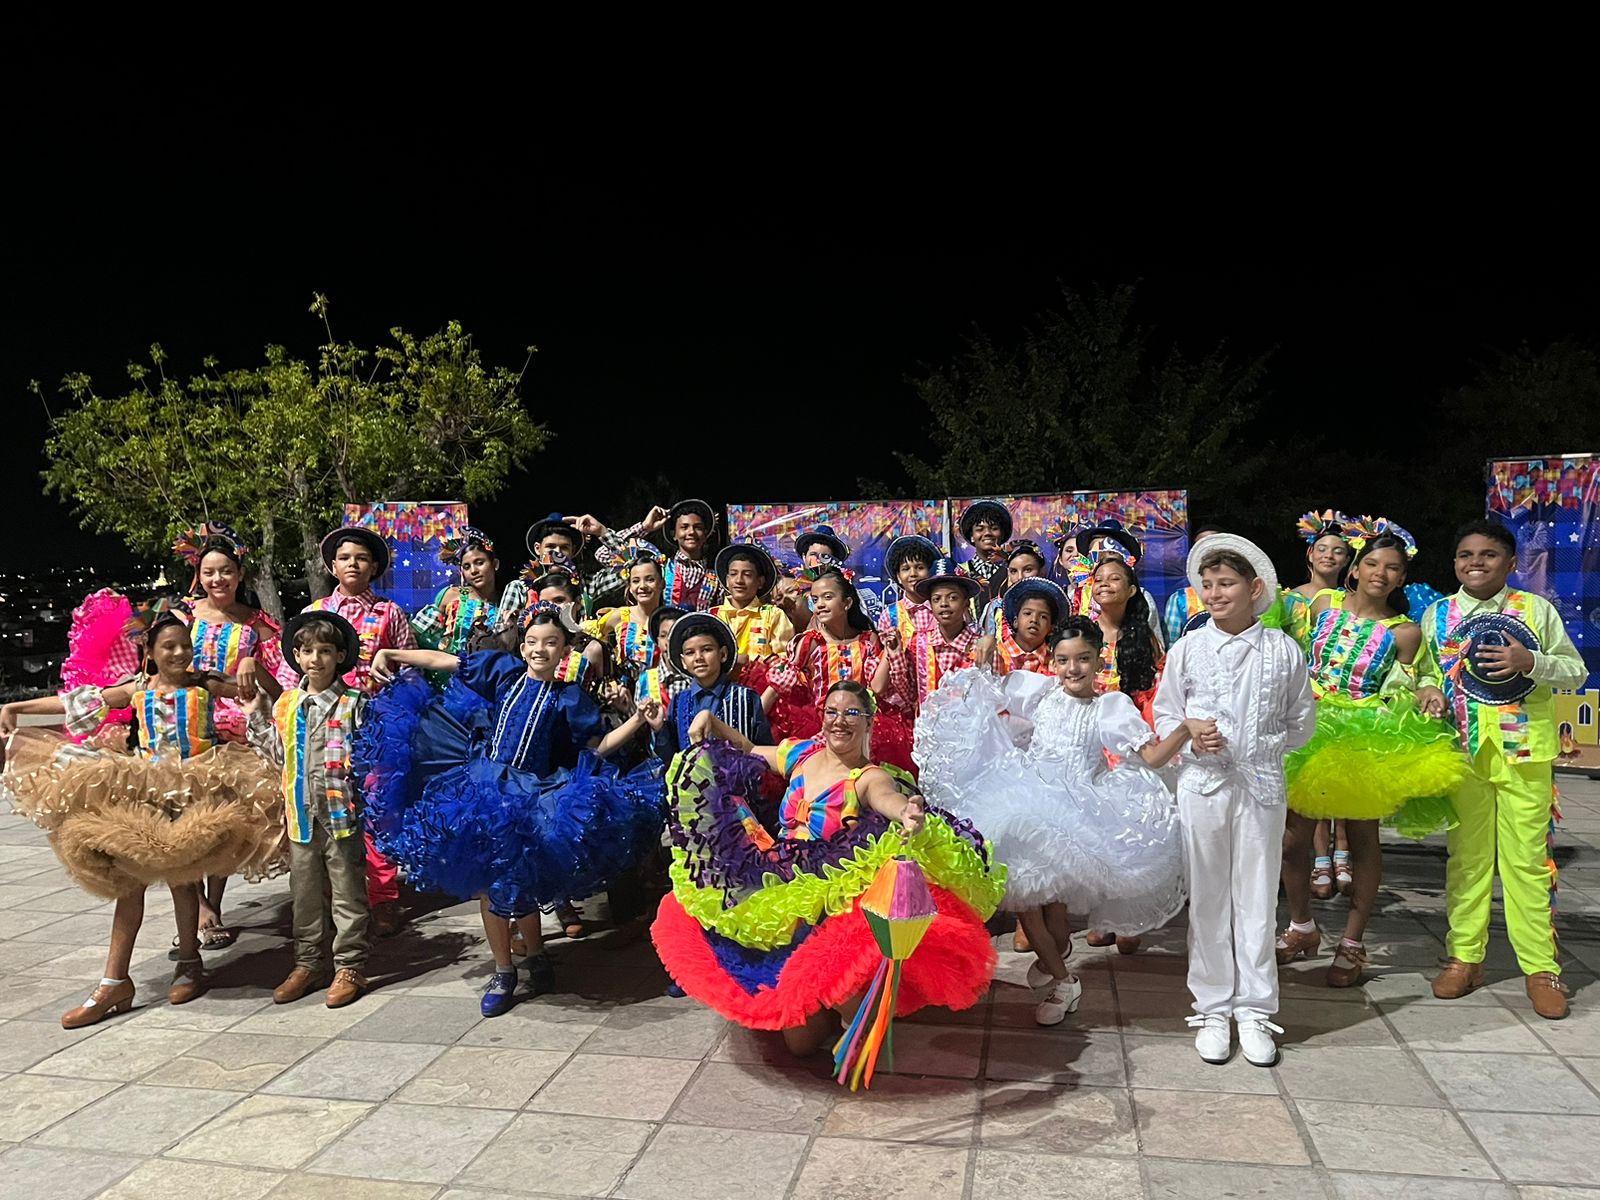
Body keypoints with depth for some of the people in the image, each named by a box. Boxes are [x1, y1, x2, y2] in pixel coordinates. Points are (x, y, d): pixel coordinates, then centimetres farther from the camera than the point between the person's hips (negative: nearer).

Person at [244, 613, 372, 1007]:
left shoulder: (354, 702, -6)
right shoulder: (286, 704, 9)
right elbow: (279, 755, 17)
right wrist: (257, 717, 14)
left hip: (341, 811, -5)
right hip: (301, 813, 5)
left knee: (347, 892, 4)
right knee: (304, 893, 15)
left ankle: (350, 967, 14)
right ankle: (308, 963, 28)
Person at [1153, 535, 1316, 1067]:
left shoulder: (1283, 650, 2)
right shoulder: (1188, 649, 2)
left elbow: (1302, 722, 8)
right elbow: (1164, 713, 7)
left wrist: (1260, 747, -3)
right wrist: (1190, 737, -11)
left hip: (1261, 784, 0)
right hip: (1202, 783, 0)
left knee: (1258, 899, 6)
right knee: (1207, 899, 7)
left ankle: (1254, 1010, 20)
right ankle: (1212, 1009, 19)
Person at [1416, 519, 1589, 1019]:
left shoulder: (1537, 610, 3)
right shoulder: (1436, 615, 8)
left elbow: (1576, 671, 5)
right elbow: (1425, 673, 15)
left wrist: (1531, 662, -14)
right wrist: (1428, 690, -8)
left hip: (1524, 750, -2)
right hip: (1463, 751, 2)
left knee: (1527, 858, 1)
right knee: (1466, 855, 9)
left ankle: (1541, 967, 12)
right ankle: (1464, 958, 19)